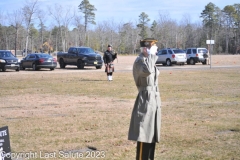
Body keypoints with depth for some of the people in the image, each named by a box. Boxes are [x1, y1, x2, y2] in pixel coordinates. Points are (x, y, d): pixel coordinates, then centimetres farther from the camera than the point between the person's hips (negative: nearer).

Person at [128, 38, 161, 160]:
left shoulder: (150, 60, 16)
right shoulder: (139, 60, -12)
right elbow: (147, 71, -35)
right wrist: (151, 55, -21)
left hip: (154, 99, 9)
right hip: (145, 99, -9)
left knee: (151, 133, 13)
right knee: (144, 133, -8)